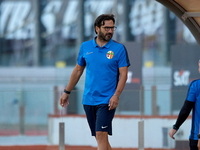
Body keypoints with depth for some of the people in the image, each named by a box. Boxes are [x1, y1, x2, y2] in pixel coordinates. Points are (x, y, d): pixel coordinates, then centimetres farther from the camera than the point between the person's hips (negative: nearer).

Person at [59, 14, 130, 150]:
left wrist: (116, 95, -17)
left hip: (107, 101, -4)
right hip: (89, 100, 4)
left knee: (101, 135, -15)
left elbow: (123, 74, -5)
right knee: (99, 137, 8)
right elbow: (78, 71, 17)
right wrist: (67, 92, 19)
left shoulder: (119, 49, -2)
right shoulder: (85, 47, 7)